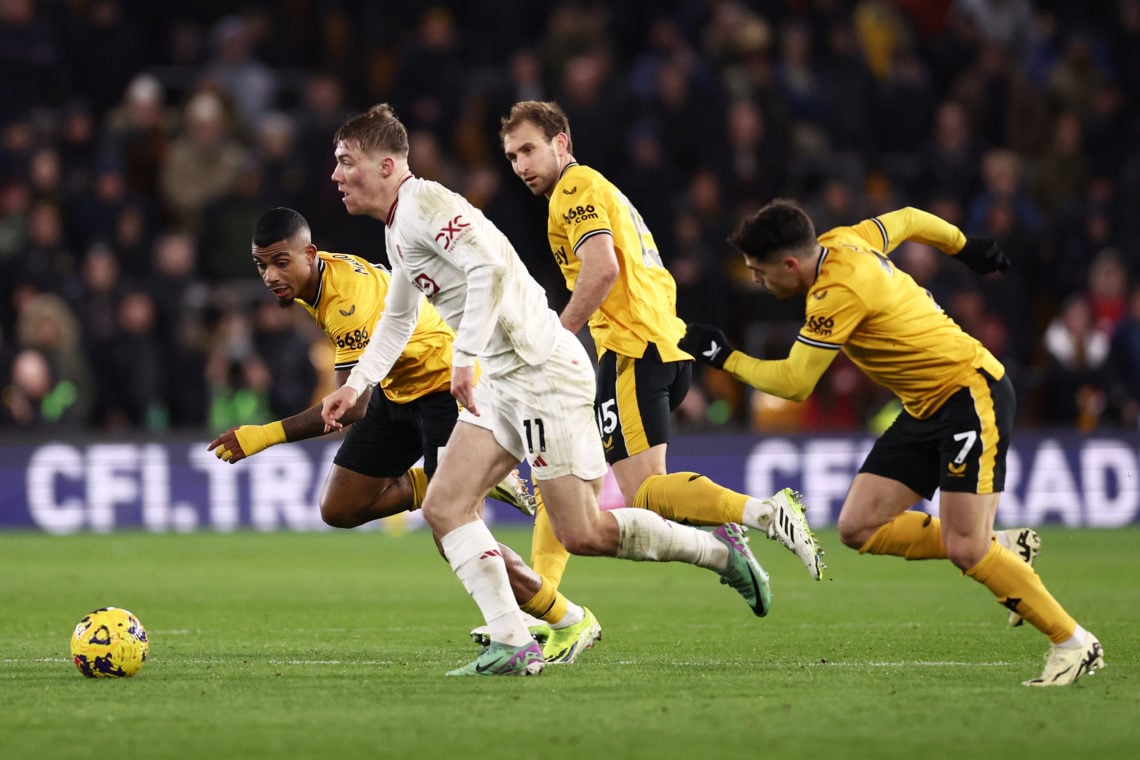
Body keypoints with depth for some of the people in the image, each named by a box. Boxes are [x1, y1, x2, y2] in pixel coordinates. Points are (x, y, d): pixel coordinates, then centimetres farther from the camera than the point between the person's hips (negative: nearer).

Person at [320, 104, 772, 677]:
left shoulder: (424, 204, -14)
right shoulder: (396, 227, 18)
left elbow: (490, 268, -30)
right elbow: (398, 319, 34)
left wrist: (464, 357, -31)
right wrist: (355, 384, 25)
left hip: (543, 373, -10)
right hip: (501, 383, 10)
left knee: (582, 533, -9)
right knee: (444, 507, -3)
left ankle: (719, 548, 10)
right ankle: (512, 642, -6)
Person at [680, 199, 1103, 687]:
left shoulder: (838, 292, -25)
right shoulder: (840, 242, 1)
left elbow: (793, 384, -20)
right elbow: (906, 220, 19)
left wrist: (725, 358, -7)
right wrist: (964, 246, 35)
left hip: (972, 395, -10)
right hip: (925, 407, 10)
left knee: (963, 549, -17)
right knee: (858, 528, -1)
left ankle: (1073, 644, -3)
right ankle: (1001, 549, 12)